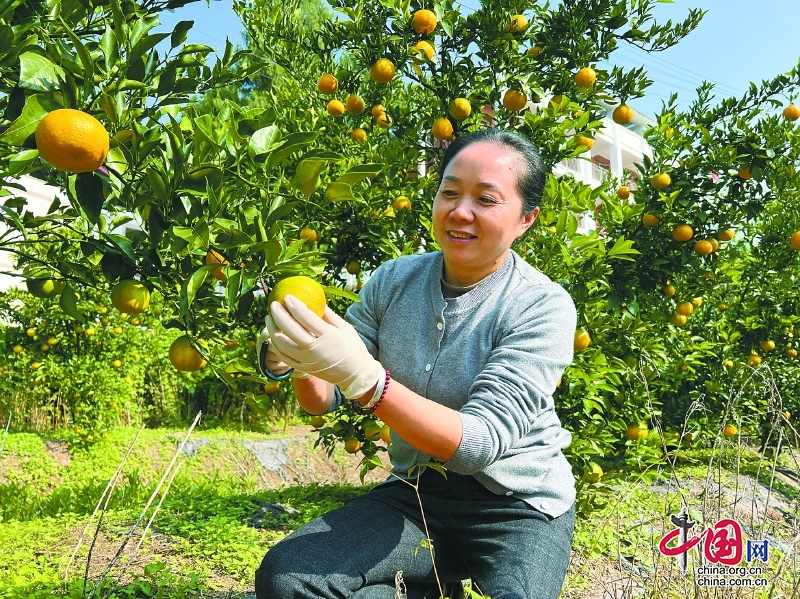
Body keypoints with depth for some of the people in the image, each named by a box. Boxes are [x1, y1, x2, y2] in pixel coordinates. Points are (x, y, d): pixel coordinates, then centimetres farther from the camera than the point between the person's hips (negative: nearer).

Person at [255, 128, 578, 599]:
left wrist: (364, 376, -38)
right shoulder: (394, 281, -2)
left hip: (519, 506, -3)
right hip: (414, 494, 3)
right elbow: (323, 400, 2)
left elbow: (481, 444, -26)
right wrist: (300, 363, -22)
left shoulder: (543, 307, -15)